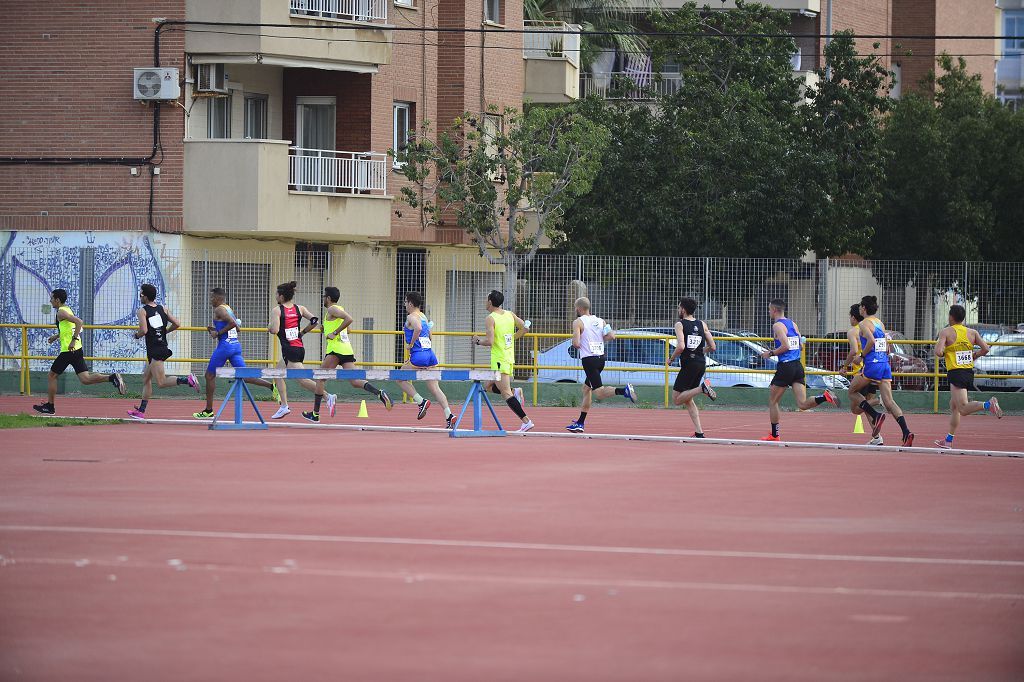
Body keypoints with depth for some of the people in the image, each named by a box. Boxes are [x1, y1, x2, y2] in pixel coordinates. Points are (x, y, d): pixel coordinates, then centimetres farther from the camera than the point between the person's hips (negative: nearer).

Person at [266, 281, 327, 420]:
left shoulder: (276, 310, -6)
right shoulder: (300, 309, 9)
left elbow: (275, 330, -17)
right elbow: (314, 321, 1)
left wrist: (269, 328, 6)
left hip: (289, 350, -8)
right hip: (300, 348, 8)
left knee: (302, 380, -10)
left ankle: (328, 397, -24)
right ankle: (284, 406, 16)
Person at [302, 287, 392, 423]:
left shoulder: (332, 310, -4)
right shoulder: (340, 310, 23)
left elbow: (349, 319, -20)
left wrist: (334, 333, -17)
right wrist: (325, 327, 30)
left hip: (336, 349, -8)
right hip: (347, 349, 8)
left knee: (320, 378, 3)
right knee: (354, 381, -3)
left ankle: (315, 414, 4)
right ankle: (379, 393, -27)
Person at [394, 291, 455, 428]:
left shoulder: (411, 317, -7)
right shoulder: (424, 316, 19)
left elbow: (418, 328, -28)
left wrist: (411, 344, -16)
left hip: (418, 355, -8)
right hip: (430, 354, 8)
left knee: (401, 379, 11)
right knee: (434, 387, 4)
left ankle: (421, 402, -3)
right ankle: (449, 416, -8)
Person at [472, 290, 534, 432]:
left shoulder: (491, 318, -12)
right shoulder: (510, 314, 8)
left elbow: (489, 341, -19)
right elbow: (524, 328, 7)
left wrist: (478, 341, 0)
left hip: (499, 360, -8)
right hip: (510, 359, 8)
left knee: (506, 393, -8)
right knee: (487, 386, 21)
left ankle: (526, 421, -15)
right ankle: (514, 392, 1)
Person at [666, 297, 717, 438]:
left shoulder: (680, 324, -6)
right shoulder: (702, 324, 9)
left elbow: (681, 347, -20)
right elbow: (712, 347, 8)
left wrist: (671, 359, -3)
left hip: (688, 364, -6)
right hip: (701, 363, 6)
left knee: (677, 399, 1)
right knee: (687, 399, 16)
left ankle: (702, 387, -21)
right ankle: (699, 432, 6)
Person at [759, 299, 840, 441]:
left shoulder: (777, 325, -9)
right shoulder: (793, 324, 15)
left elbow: (785, 346, -21)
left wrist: (771, 353, -7)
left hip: (785, 366, -7)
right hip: (798, 365, 7)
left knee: (772, 401, 10)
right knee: (802, 404, -1)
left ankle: (775, 435, 14)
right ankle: (825, 397, -23)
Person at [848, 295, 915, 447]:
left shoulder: (864, 323, -5)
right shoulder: (880, 323, 18)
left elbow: (871, 340, -22)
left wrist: (862, 355, -8)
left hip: (872, 365, -7)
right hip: (885, 365, 7)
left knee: (852, 390, 15)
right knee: (889, 402, 0)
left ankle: (876, 416, 0)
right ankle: (906, 433, -17)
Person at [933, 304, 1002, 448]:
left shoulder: (946, 332, -5)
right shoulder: (972, 332, 8)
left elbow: (938, 352, -16)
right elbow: (985, 349, 0)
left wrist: (937, 346, 7)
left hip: (955, 373, -7)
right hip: (969, 372, 7)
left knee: (963, 409, -16)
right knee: (954, 407, 19)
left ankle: (988, 405, -39)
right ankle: (948, 440, 23)